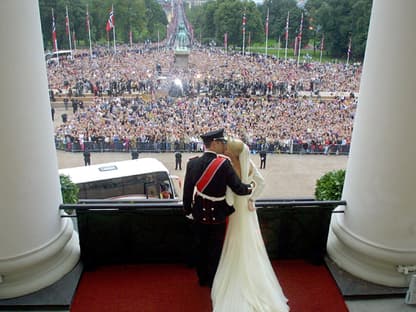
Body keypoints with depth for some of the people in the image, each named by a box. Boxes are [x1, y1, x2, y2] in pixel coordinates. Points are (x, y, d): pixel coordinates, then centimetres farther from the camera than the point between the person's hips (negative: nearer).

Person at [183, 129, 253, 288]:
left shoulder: (192, 163, -10)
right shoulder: (224, 163, -21)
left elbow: (187, 190, -4)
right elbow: (238, 188, -19)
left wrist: (188, 211, 8)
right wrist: (250, 188, 2)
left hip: (199, 214, 3)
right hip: (217, 215, -3)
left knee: (200, 247, 20)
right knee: (215, 250, 14)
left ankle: (202, 279, 36)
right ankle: (213, 282, 29)